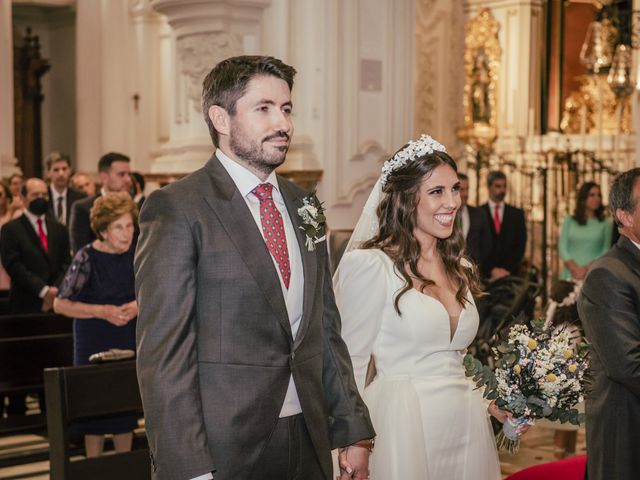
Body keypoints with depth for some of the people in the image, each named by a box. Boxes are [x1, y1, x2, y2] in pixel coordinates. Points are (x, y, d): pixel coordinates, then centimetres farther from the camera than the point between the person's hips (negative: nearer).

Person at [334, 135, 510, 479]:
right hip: (404, 424, -6)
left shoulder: (460, 269, 11)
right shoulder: (370, 266, -11)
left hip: (468, 425, 7)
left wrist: (493, 402, 5)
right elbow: (351, 362, -10)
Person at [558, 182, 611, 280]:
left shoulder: (606, 224, 7)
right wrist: (575, 268, -10)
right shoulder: (569, 221, 11)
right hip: (570, 275, 1)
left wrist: (586, 268, -12)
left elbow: (605, 252, 1)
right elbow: (562, 248, 5)